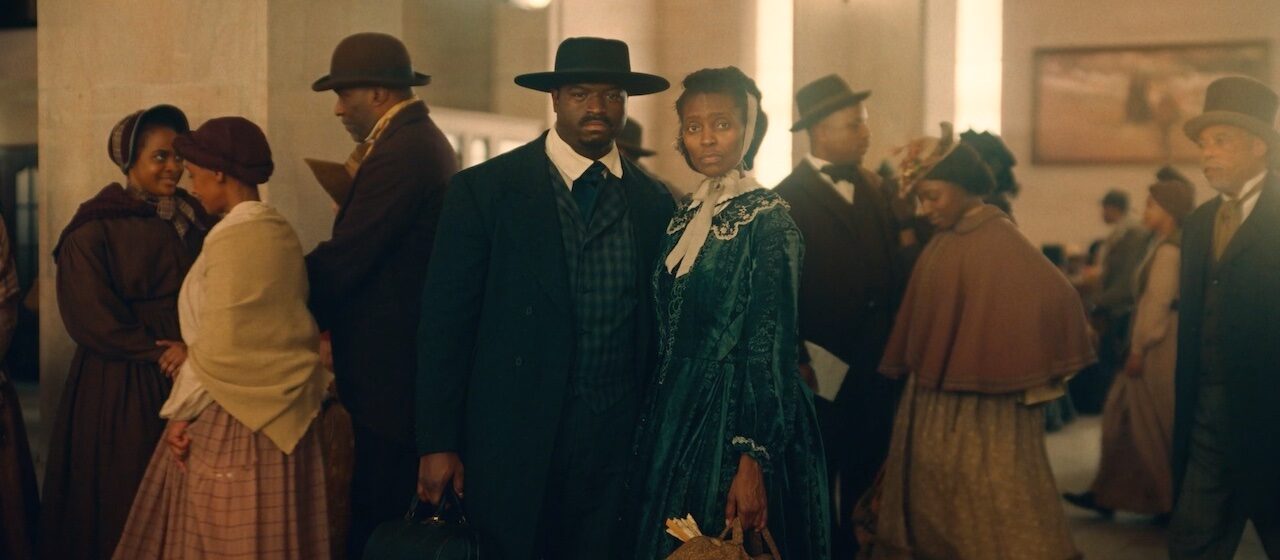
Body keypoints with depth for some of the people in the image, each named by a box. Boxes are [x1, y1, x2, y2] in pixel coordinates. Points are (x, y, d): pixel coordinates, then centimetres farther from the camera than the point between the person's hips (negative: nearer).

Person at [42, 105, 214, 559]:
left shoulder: (193, 218, 9)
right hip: (119, 388, -4)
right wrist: (159, 353, -10)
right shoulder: (93, 230, -6)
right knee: (124, 501, 3)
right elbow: (92, 318, -10)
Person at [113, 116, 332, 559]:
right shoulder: (282, 234, 8)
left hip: (233, 418, -8)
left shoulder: (232, 238, -15)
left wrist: (181, 412, -5)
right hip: (282, 415, 8)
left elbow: (220, 346, -17)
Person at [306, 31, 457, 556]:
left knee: (376, 516, -1)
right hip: (411, 356, 11)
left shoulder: (398, 154, -20)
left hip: (388, 365, -11)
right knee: (401, 509, 19)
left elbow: (340, 261, -21)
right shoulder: (424, 140, 13)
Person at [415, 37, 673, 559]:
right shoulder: (483, 189, -4)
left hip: (620, 440, 3)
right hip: (513, 438, -2)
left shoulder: (654, 201, 6)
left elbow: (654, 324, 10)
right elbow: (446, 321, -5)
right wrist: (438, 444, -7)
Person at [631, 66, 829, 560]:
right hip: (676, 418, 7)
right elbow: (669, 335, 11)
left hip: (739, 418, -6)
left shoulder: (767, 220, -11)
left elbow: (772, 347, -15)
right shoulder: (685, 218, 8)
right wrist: (652, 433, 9)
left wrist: (752, 460, -19)